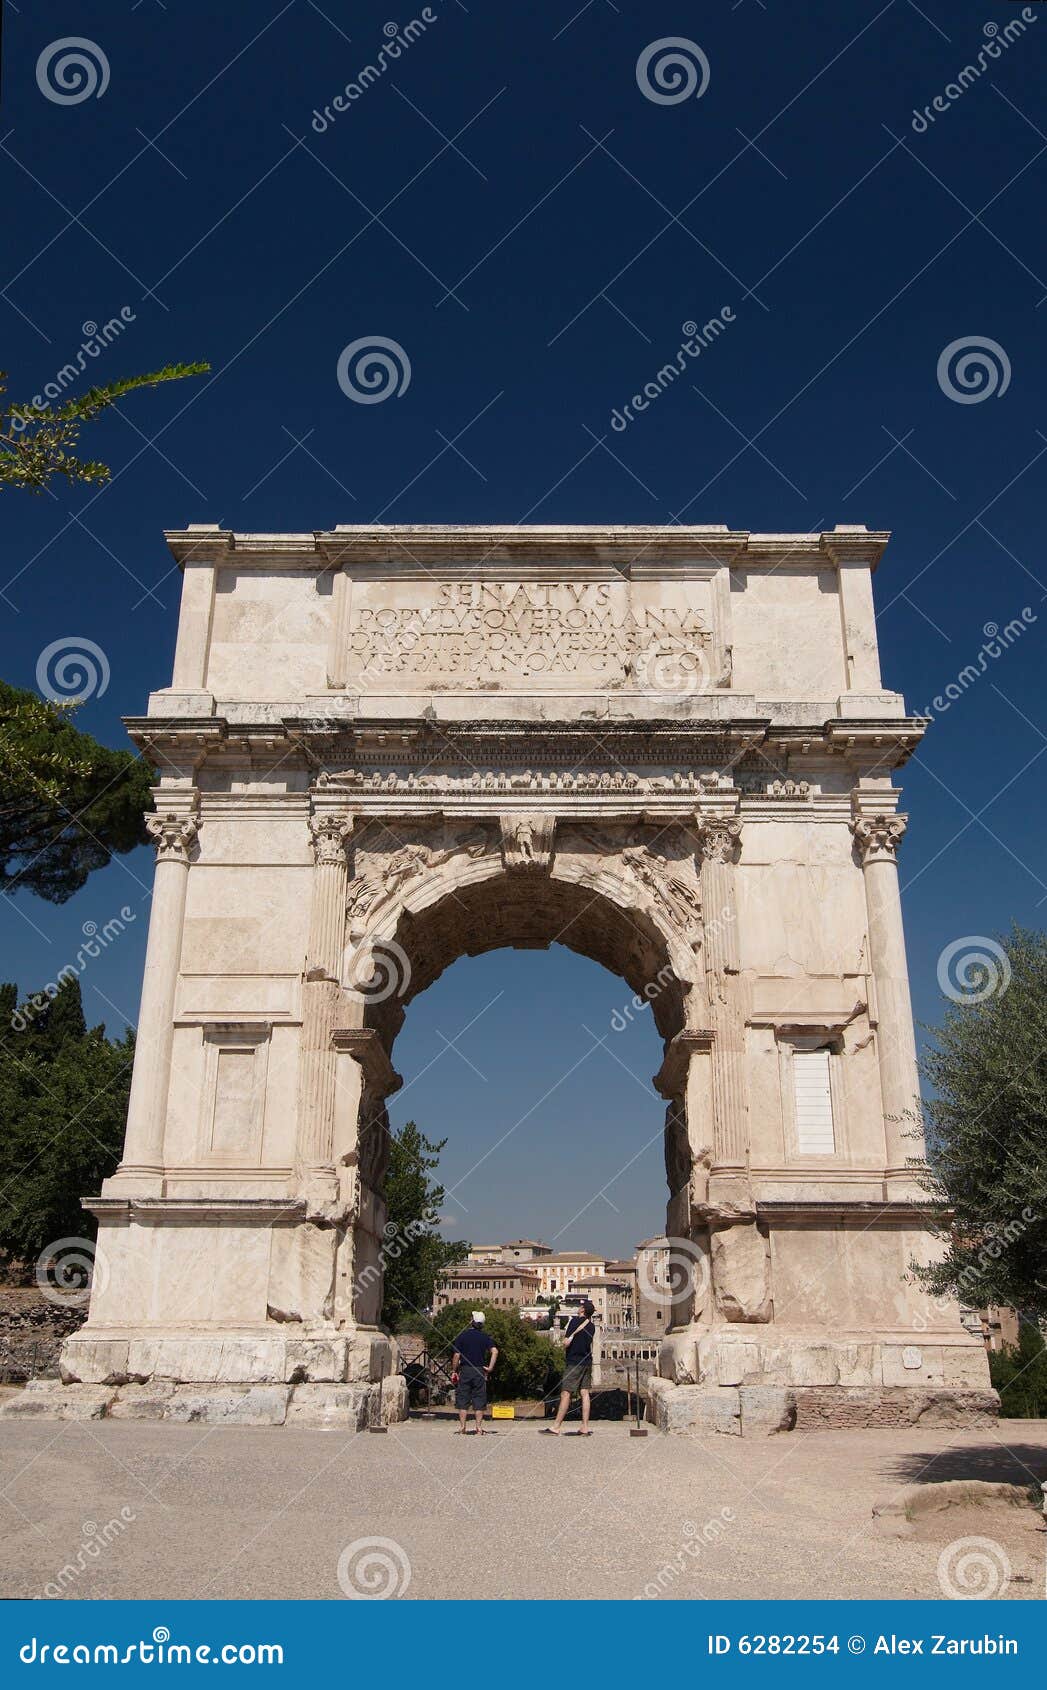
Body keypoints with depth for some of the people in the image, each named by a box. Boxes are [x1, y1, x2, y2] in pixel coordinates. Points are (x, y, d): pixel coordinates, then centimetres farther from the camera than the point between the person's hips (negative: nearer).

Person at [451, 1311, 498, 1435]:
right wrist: (490, 1368, -8)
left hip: (465, 1370, -1)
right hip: (480, 1371, 1)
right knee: (479, 1399, 6)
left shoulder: (462, 1336, -1)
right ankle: (479, 1428, 4)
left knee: (463, 1399, 7)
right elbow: (495, 1351, -12)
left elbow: (457, 1355, -3)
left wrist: (454, 1371, 5)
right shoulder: (485, 1337, 1)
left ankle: (462, 1427, 7)